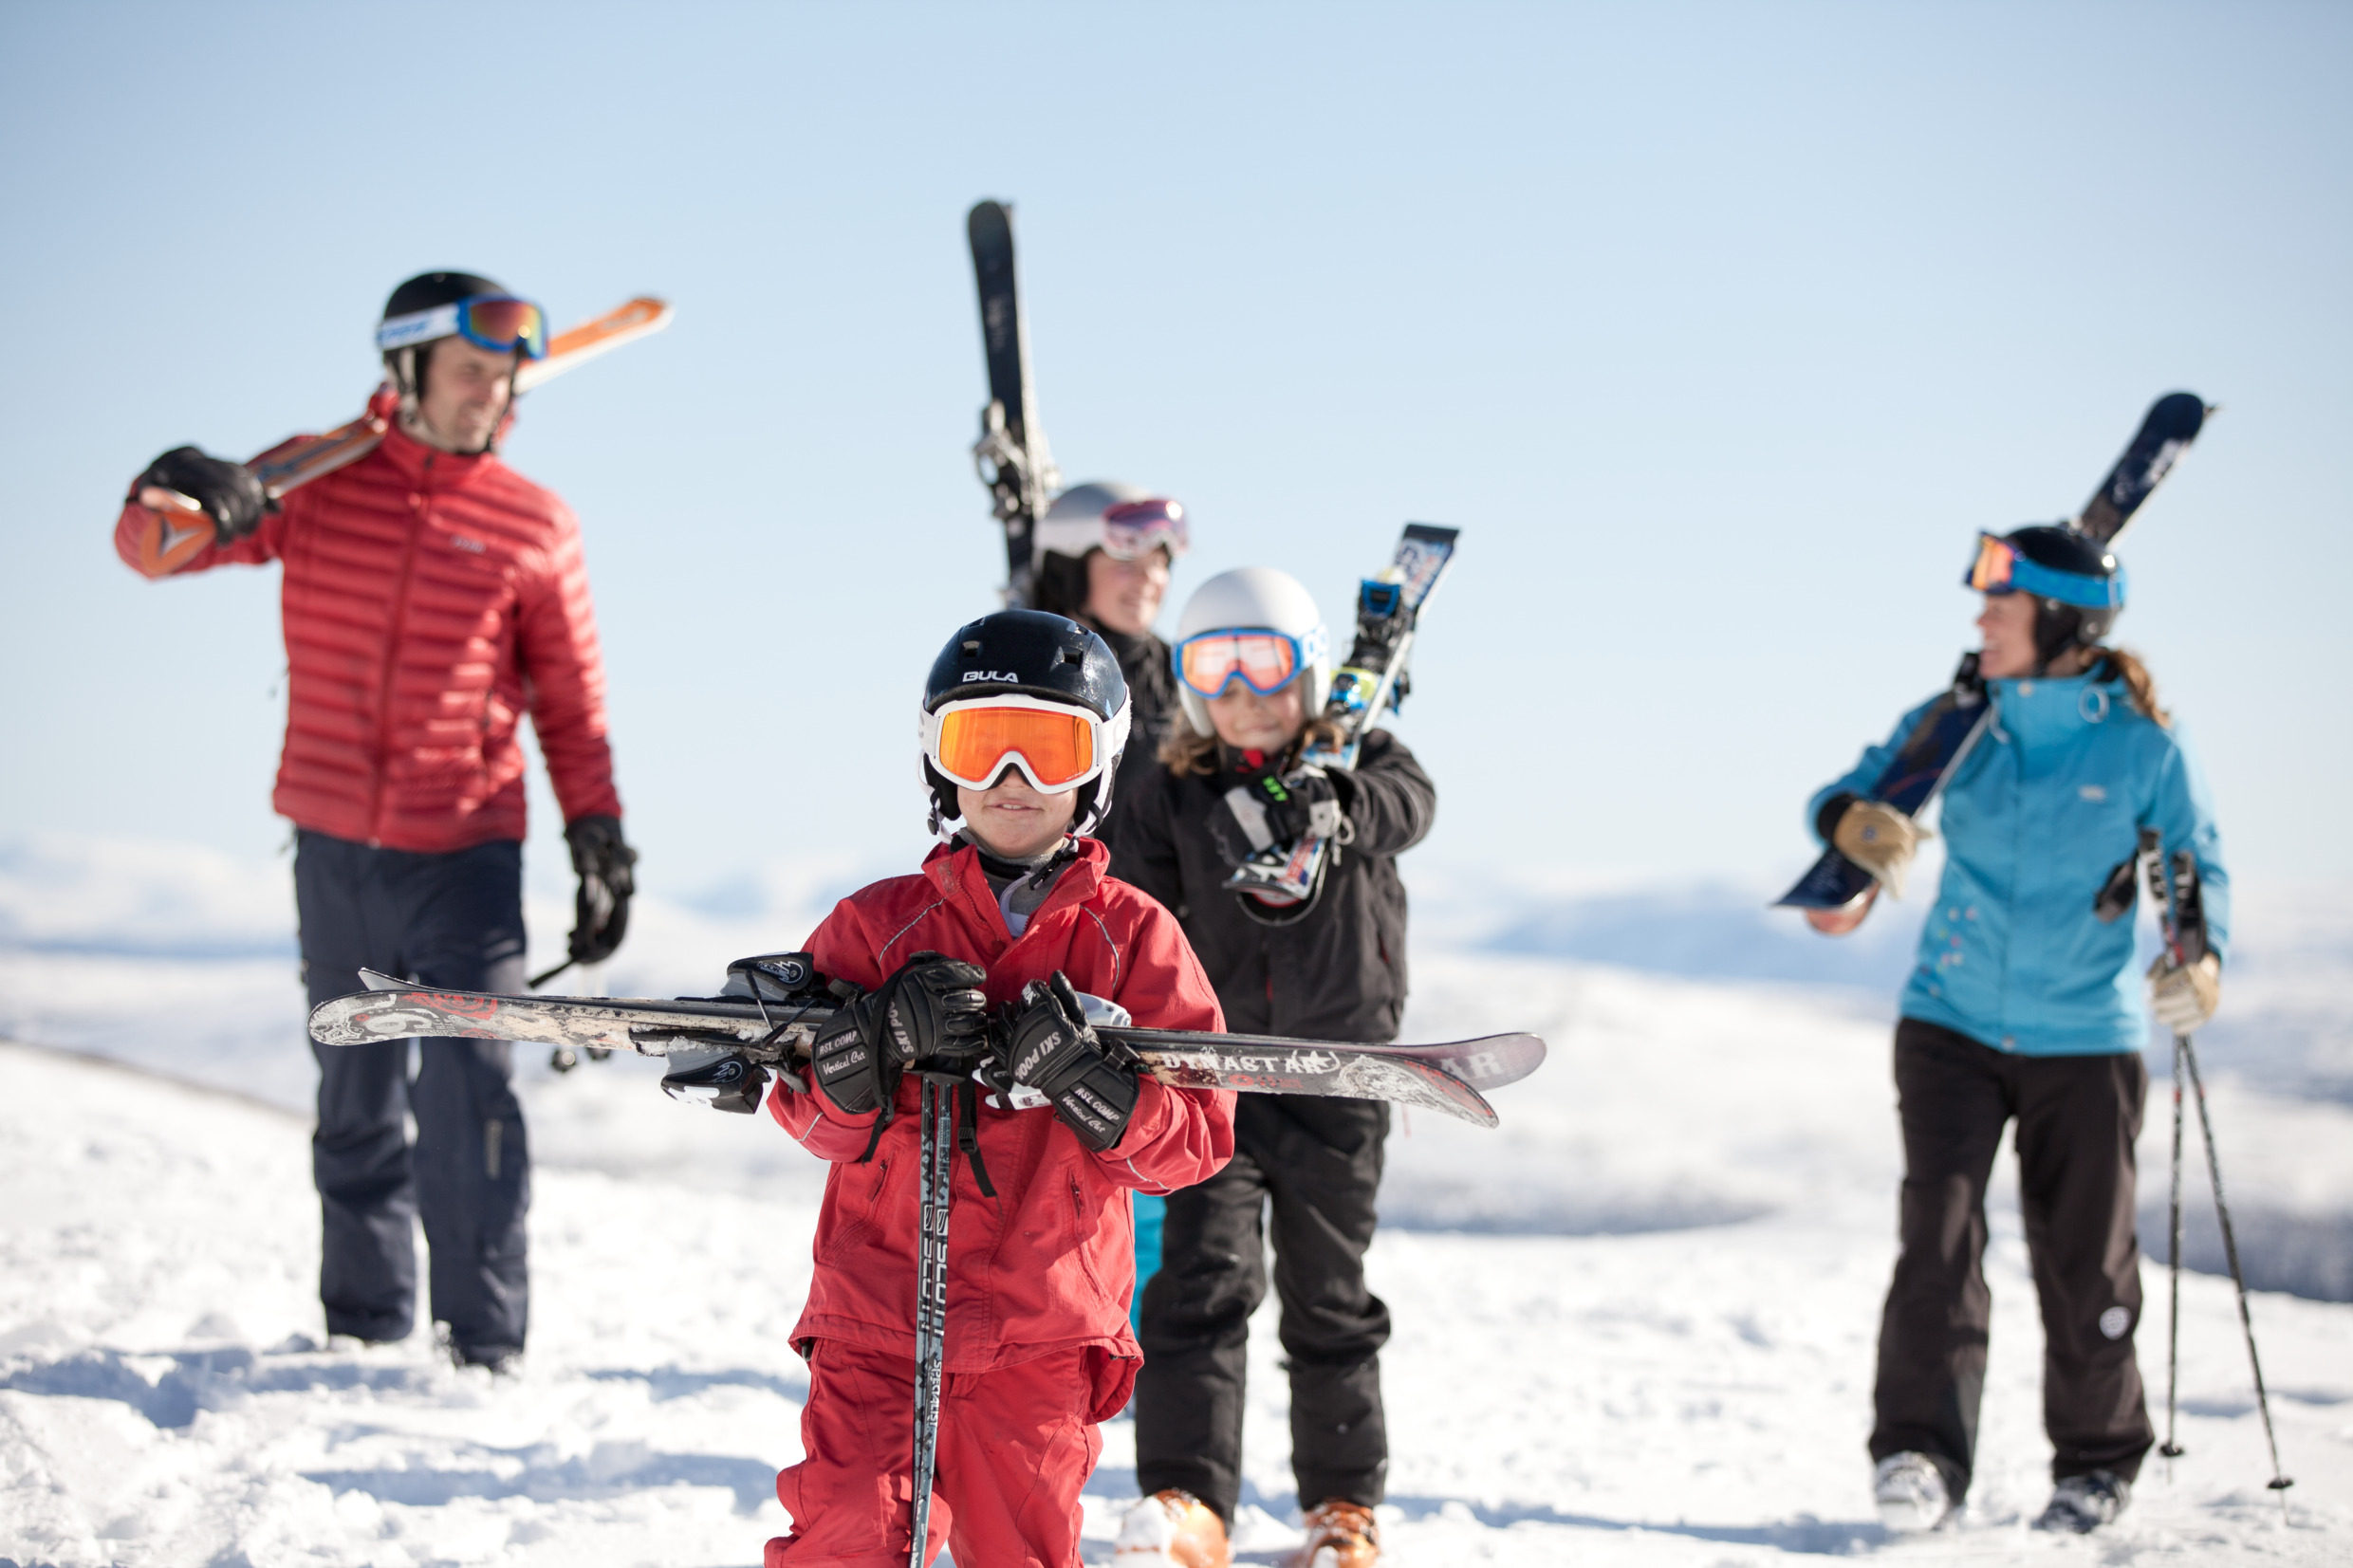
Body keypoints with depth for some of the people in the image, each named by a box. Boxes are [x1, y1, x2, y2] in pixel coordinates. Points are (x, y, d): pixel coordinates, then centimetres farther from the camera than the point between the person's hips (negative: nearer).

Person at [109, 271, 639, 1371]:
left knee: (468, 1098, -10)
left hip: (466, 856, -2)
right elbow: (149, 545, 1)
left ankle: (485, 1341, -2)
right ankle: (363, 1322, 26)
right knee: (354, 1101, 13)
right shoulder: (318, 482, 3)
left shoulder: (536, 528, 1)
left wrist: (600, 844, 1)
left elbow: (572, 705, 7)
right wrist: (186, 504, -23)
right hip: (334, 850, 2)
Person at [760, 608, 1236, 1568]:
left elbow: (1197, 1136, -2)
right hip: (877, 1313, 0)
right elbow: (811, 1117, 1)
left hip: (1044, 1333, 0)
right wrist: (879, 1043, -19)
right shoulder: (880, 923, 5)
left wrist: (1086, 1079, -19)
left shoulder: (1133, 937, 3)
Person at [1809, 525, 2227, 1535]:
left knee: (2084, 1264, 6)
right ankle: (1923, 1455, -12)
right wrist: (1856, 820, -25)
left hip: (2084, 1042, -1)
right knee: (1939, 1233, -13)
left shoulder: (2144, 744, -8)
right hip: (1952, 1025, 2)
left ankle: (2097, 1461, 25)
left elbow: (2198, 866, -1)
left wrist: (2201, 955, -22)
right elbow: (1850, 794, 0)